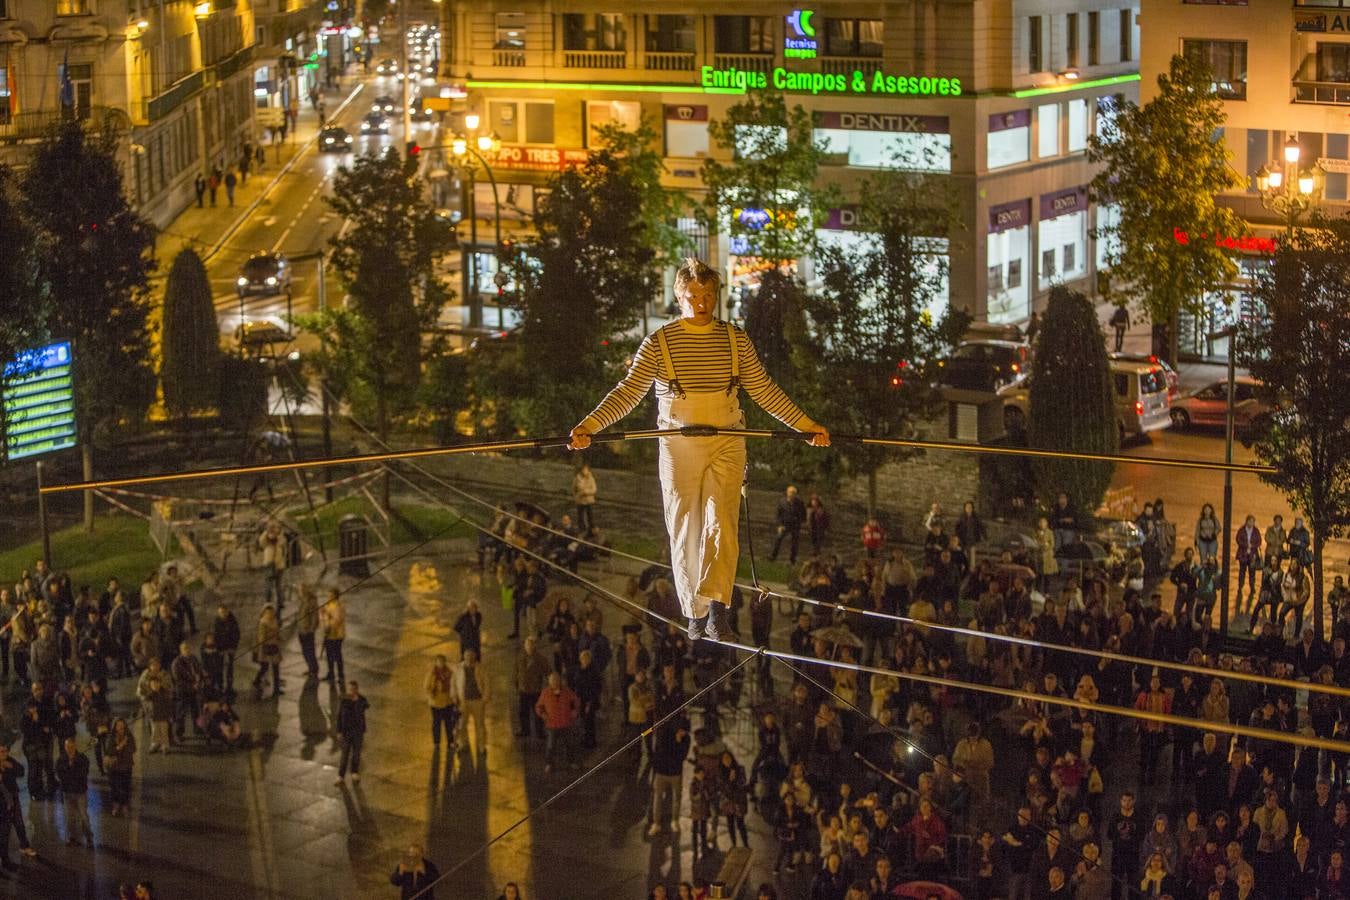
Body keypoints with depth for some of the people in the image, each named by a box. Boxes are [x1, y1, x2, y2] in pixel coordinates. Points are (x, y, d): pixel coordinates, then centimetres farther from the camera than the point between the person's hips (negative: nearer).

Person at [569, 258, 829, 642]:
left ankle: (715, 605, -24)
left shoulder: (736, 340, 6)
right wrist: (589, 425, -19)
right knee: (685, 530, 3)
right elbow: (629, 391, -6)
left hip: (727, 446, 1)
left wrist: (806, 424, 9)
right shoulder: (659, 343, -1)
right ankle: (695, 614, 13)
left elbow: (765, 391, 11)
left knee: (722, 523, -14)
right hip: (679, 447, -1)